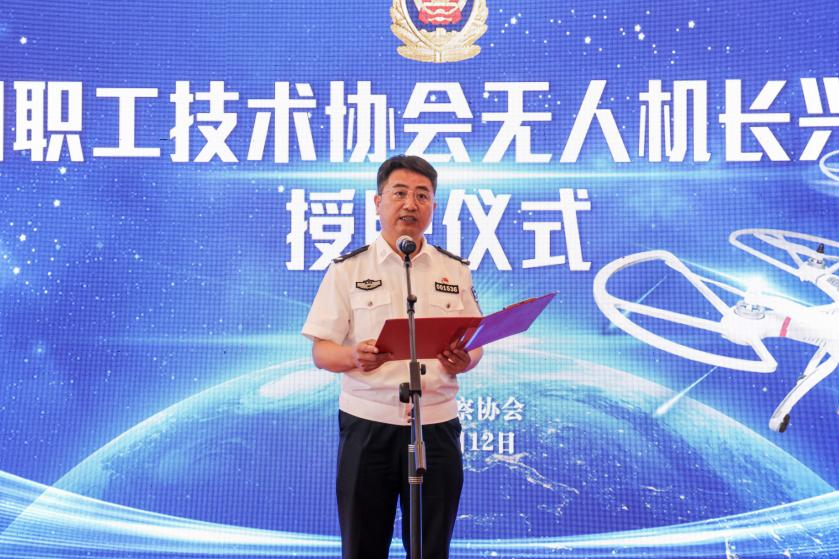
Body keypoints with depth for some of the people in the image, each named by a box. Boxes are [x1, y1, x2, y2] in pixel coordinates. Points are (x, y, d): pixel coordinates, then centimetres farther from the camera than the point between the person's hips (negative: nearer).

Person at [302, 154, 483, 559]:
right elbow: (321, 351, 0)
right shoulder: (348, 269, 3)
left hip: (436, 425, 2)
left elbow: (474, 346, 12)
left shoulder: (455, 271, 11)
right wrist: (355, 357, -22)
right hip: (367, 424, -1)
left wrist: (462, 361, -12)